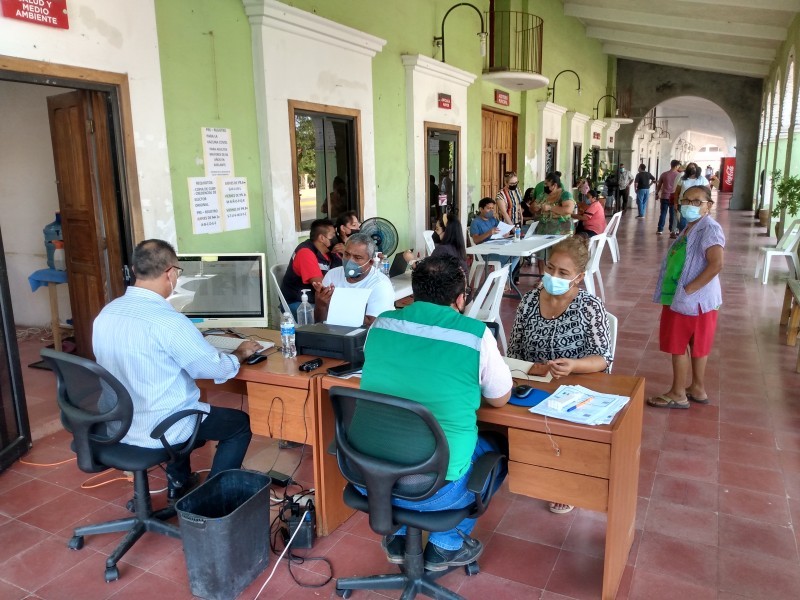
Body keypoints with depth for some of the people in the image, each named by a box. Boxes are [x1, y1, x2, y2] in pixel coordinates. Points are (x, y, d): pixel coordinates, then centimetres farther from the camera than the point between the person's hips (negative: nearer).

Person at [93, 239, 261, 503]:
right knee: (241, 423, 12)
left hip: (117, 424, 8)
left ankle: (179, 483, 43)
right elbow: (218, 369, -17)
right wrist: (240, 353, 4)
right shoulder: (168, 320, -25)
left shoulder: (106, 313, -1)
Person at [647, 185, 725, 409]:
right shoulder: (690, 227, 12)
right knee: (697, 345, 18)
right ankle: (697, 389, 30)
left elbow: (716, 264, -27)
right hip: (681, 296, 9)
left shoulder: (710, 228, -17)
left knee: (678, 345, 0)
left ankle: (678, 394, 12)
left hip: (693, 298, -9)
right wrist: (684, 290, 10)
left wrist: (688, 289, -25)